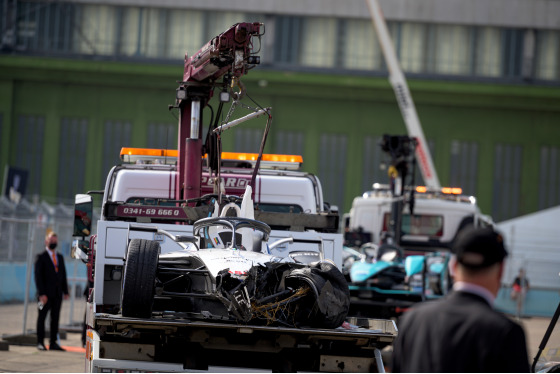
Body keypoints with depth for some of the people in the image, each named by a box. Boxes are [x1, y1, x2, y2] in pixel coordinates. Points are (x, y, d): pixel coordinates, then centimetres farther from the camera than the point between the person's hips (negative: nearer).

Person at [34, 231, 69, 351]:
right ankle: (40, 343, 2)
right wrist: (41, 294, -14)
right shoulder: (41, 257, -1)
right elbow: (38, 276, -6)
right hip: (45, 294, -5)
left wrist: (65, 291, 8)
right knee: (42, 317, -1)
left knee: (55, 318, 5)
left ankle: (53, 343, 8)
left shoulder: (60, 257, 17)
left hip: (57, 293, 5)